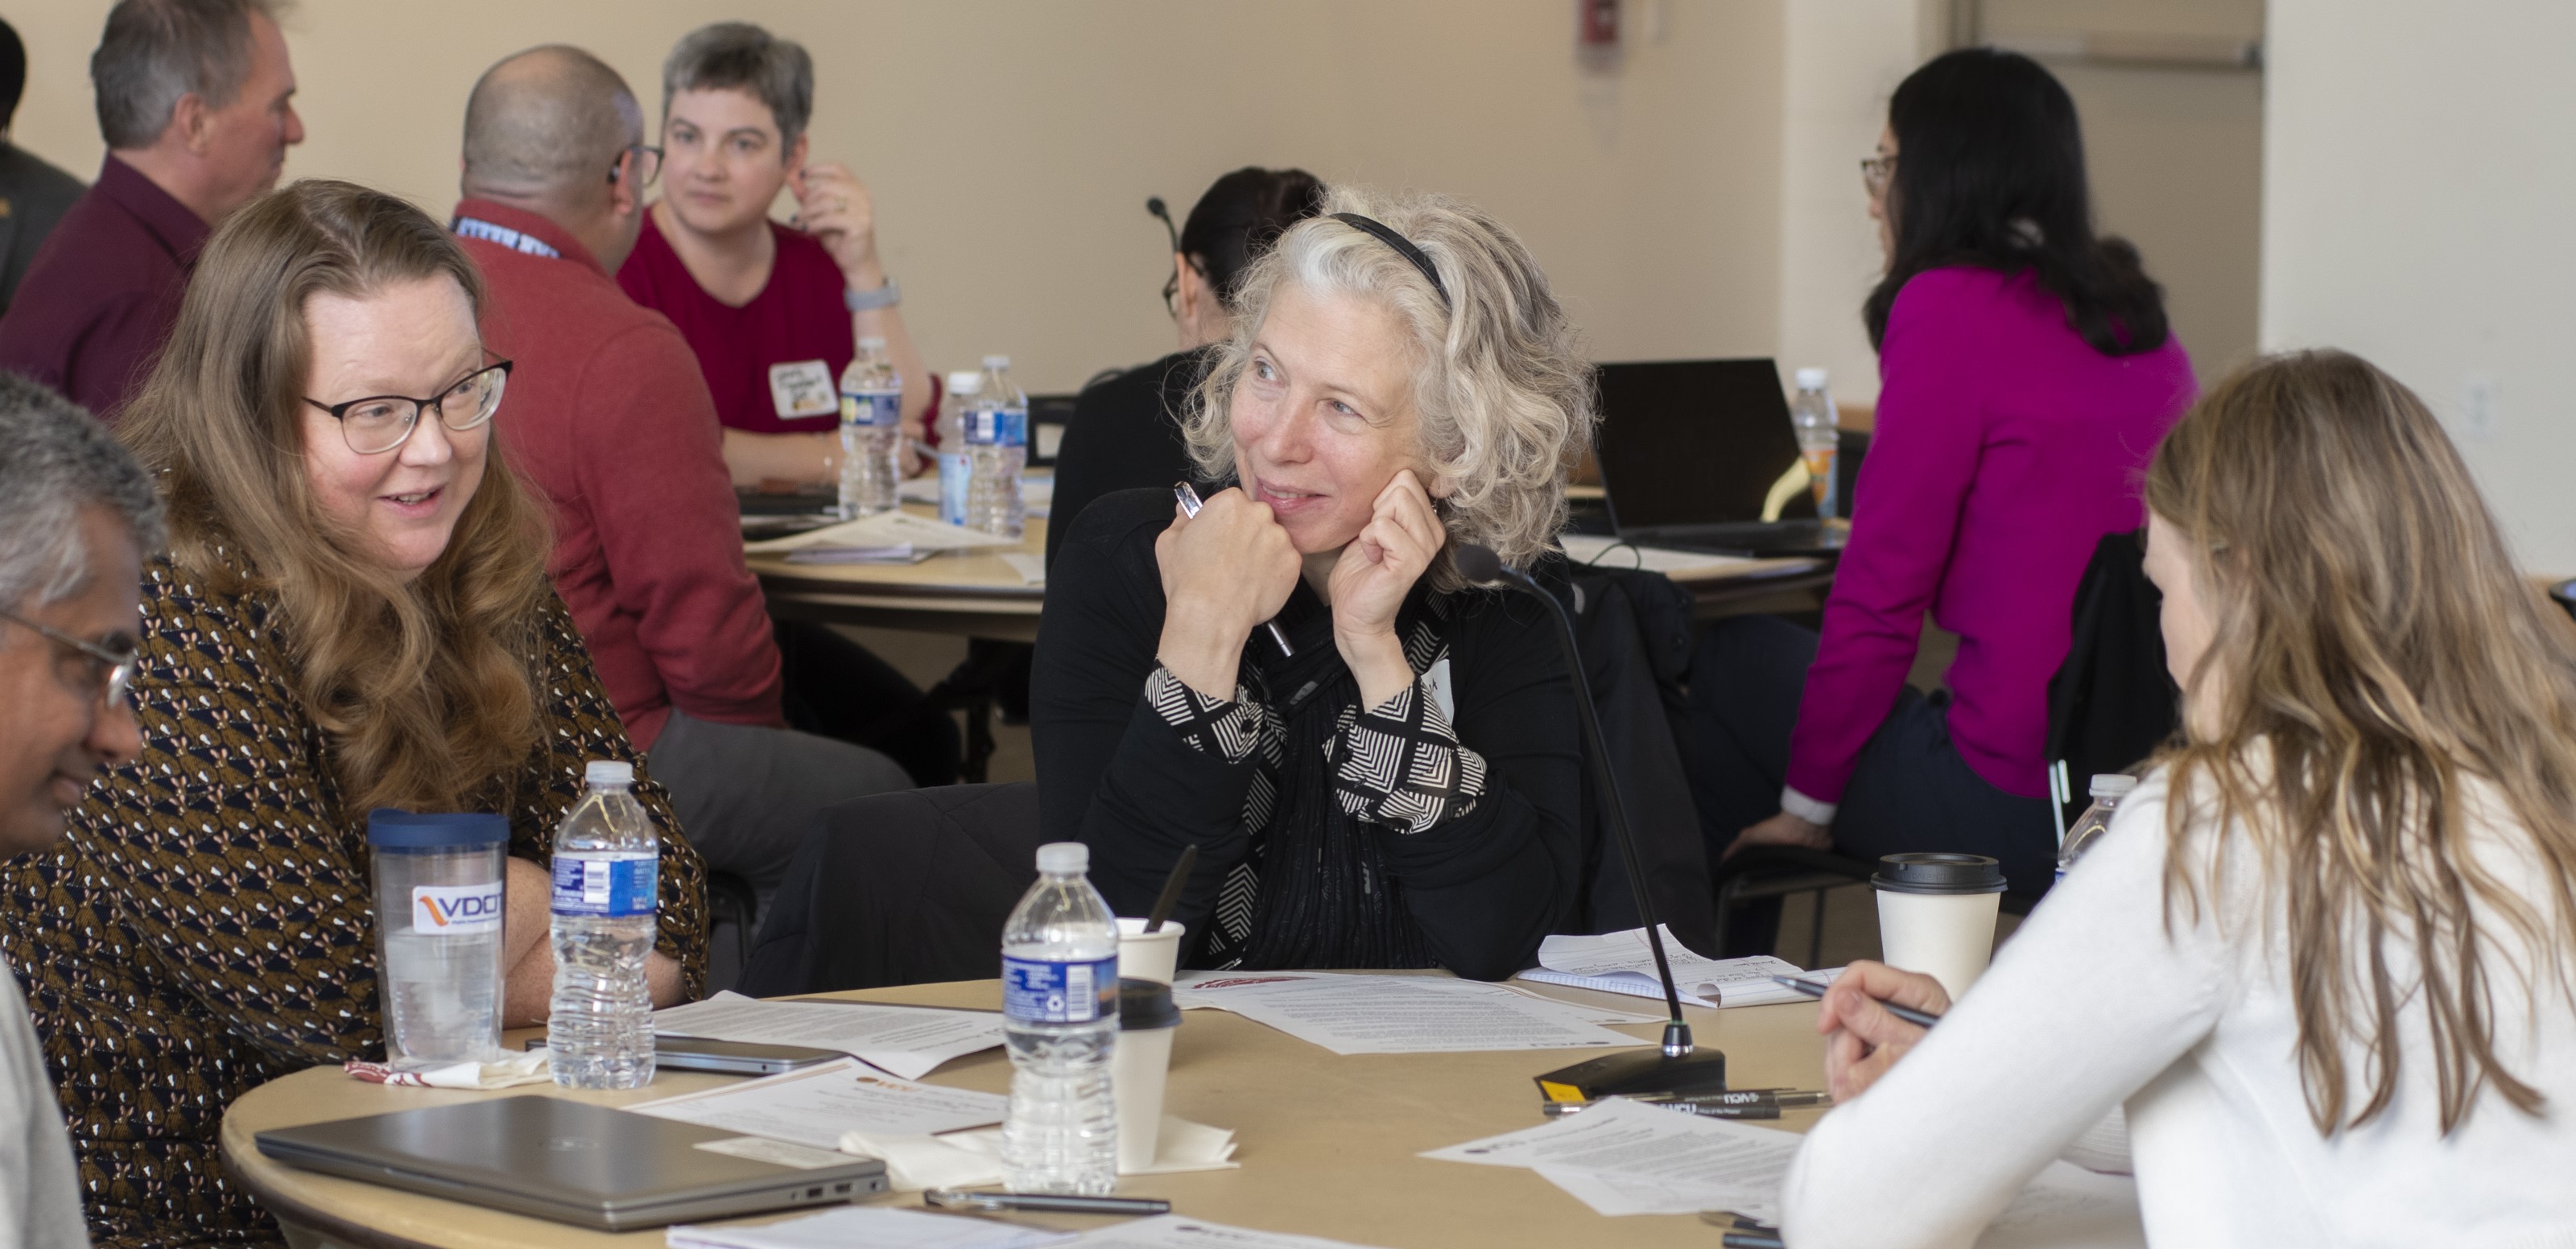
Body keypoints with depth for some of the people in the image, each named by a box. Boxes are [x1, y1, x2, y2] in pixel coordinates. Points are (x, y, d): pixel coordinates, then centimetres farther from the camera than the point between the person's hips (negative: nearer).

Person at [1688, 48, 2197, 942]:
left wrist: (1808, 802, 1)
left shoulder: (1951, 307, -10)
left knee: (1732, 661, 16)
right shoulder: (2141, 321, 13)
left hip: (2017, 808, -7)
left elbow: (1883, 583, -9)